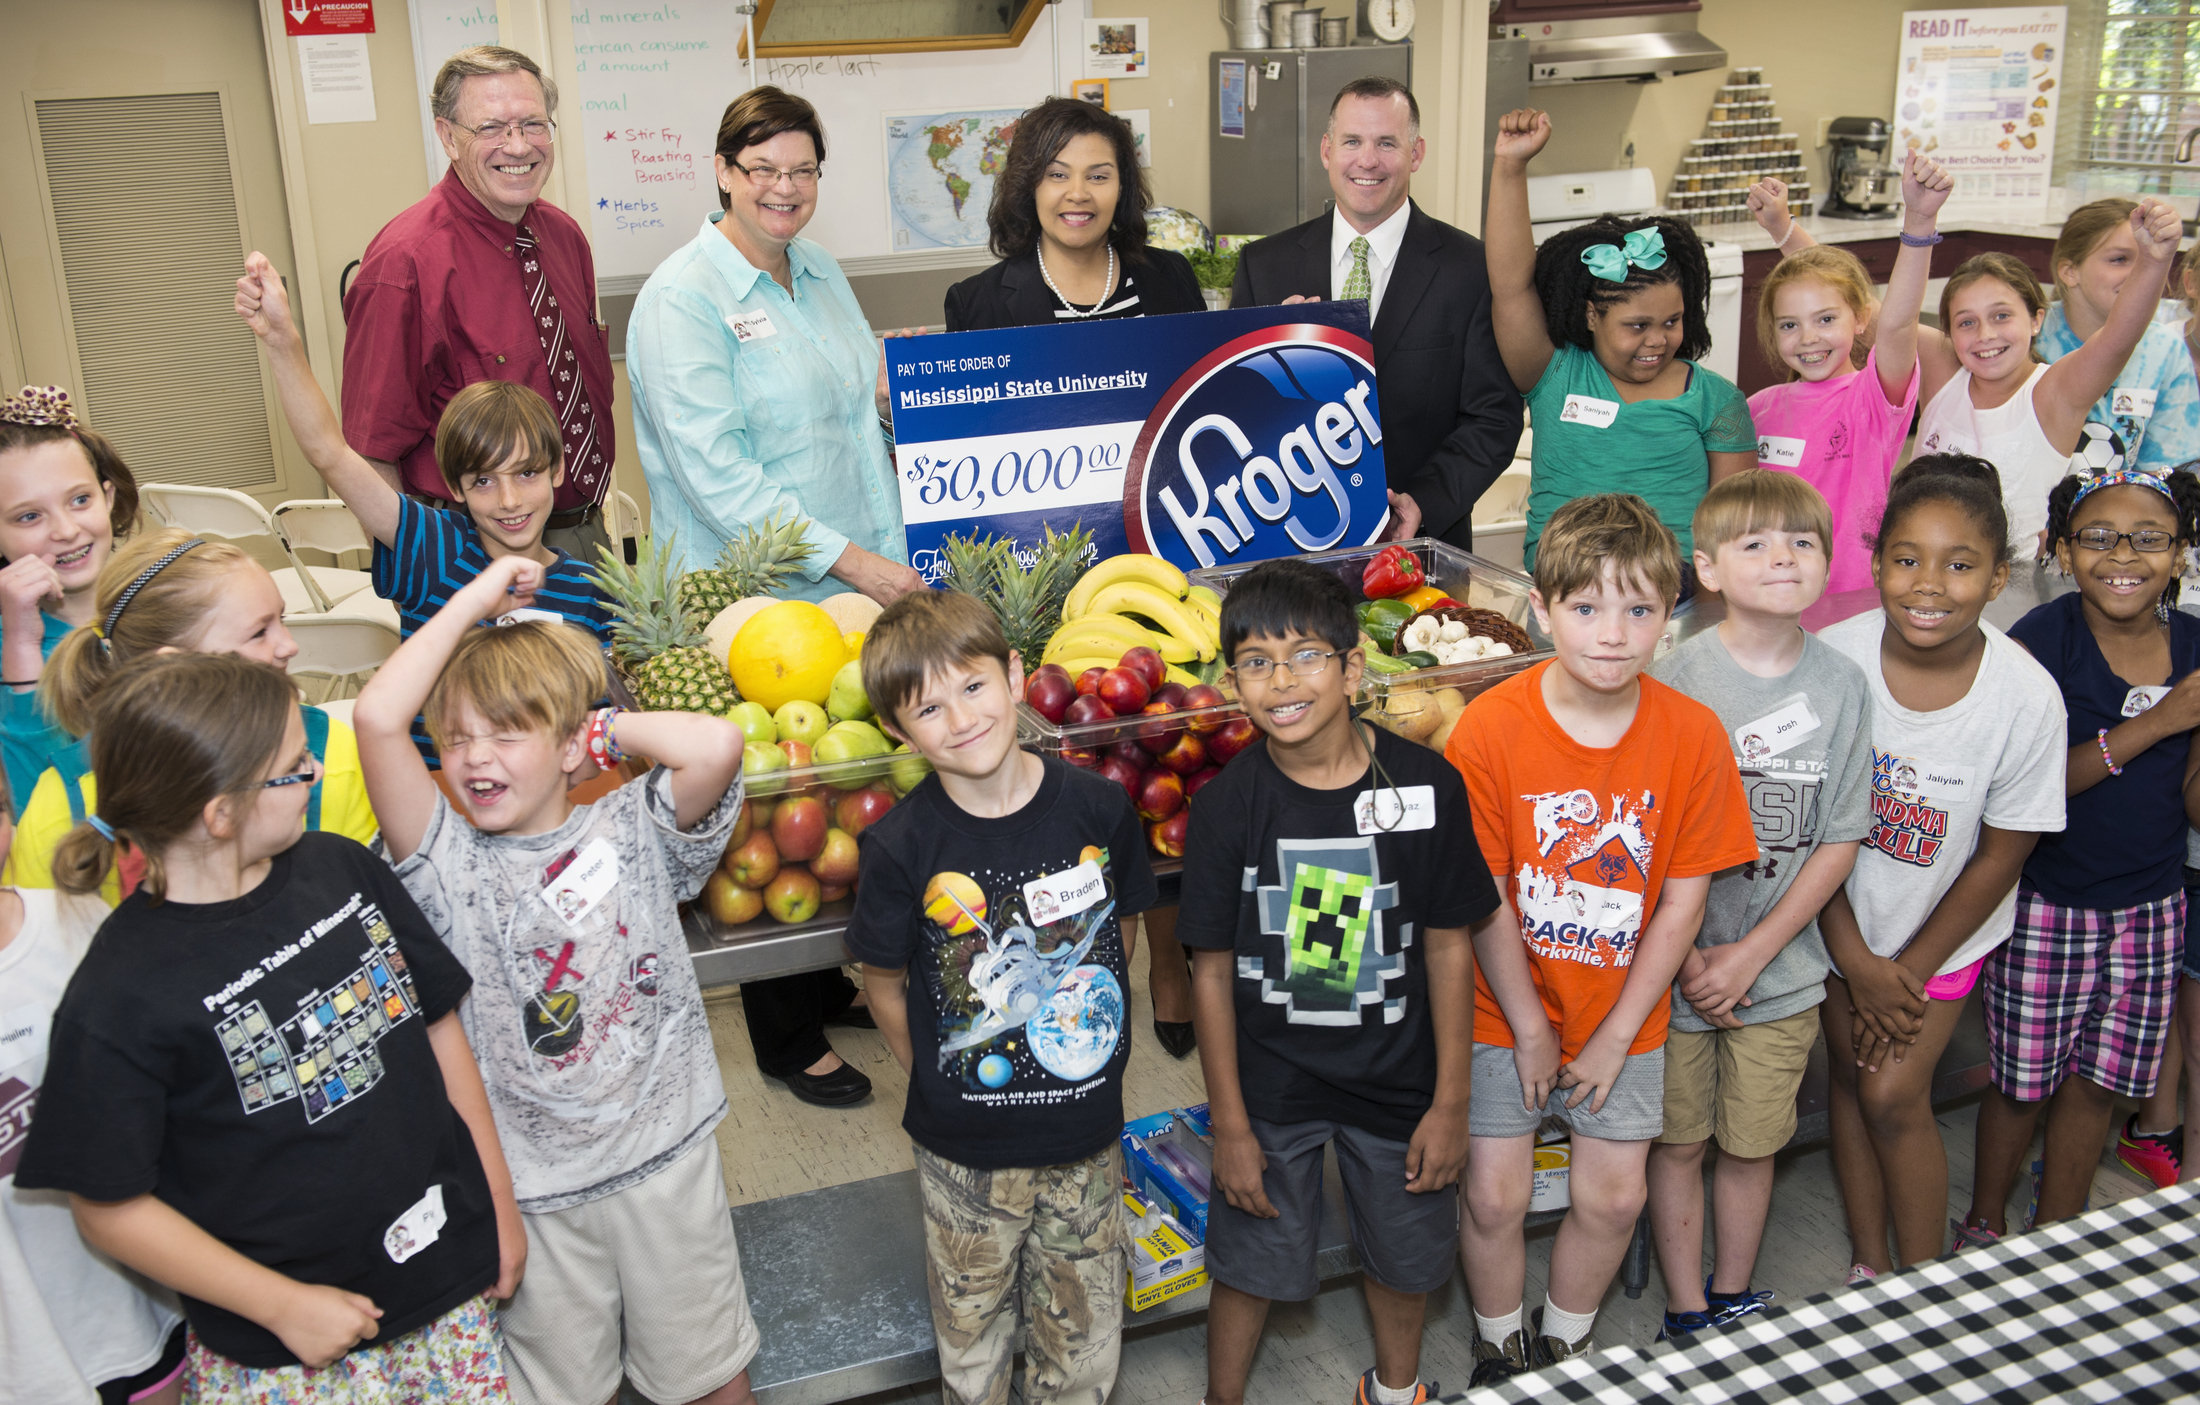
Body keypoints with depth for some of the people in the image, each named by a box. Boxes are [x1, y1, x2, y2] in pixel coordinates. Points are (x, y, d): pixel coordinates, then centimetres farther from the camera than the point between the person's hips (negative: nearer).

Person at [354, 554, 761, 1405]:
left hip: (663, 1152, 0)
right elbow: (378, 720, -21)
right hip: (532, 1181, 0)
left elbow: (716, 745, -27)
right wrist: (479, 594, -13)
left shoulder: (632, 834, -6)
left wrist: (605, 730, -11)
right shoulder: (448, 861, -7)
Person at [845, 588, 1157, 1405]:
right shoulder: (903, 845, -17)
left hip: (1088, 1134, 1)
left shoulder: (1096, 808, -12)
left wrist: (1082, 1045, 5)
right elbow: (884, 983, -3)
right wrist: (935, 1084, 1)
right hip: (965, 1151, -1)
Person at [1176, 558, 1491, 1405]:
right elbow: (1213, 969, -8)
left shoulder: (1425, 786, -14)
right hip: (1270, 1082, -1)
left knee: (1408, 1254, 21)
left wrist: (1450, 1102, -3)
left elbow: (1448, 946, -6)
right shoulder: (1227, 805, -15)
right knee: (1250, 1262, 13)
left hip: (1397, 1079, 2)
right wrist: (1229, 1123, -6)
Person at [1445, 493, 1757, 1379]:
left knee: (1613, 1197, 9)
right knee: (1495, 1196, 4)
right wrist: (1531, 1030, -7)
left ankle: (1564, 1347, 37)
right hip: (1506, 1013, -2)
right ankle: (1499, 1353, 33)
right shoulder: (1489, 727, -20)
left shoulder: (1692, 734, -13)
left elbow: (1683, 900, -7)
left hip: (1624, 1015, 2)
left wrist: (1615, 1036, -6)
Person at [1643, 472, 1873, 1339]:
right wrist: (1684, 957, -12)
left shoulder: (1842, 686, -4)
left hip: (1782, 970, 2)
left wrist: (1753, 952, -10)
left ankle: (1733, 1299, 36)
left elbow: (1840, 839, -3)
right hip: (1673, 965, -2)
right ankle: (1687, 1315, 28)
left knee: (1752, 1145, 15)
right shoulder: (1673, 680, -12)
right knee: (1679, 1142, 11)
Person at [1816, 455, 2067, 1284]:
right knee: (1851, 1078, 12)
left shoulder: (2027, 696, -24)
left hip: (1944, 928, -2)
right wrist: (1856, 961, -11)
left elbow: (2001, 856, -12)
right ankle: (1868, 1266, 30)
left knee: (1894, 1096, -3)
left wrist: (1910, 970, -8)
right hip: (1839, 920, 2)